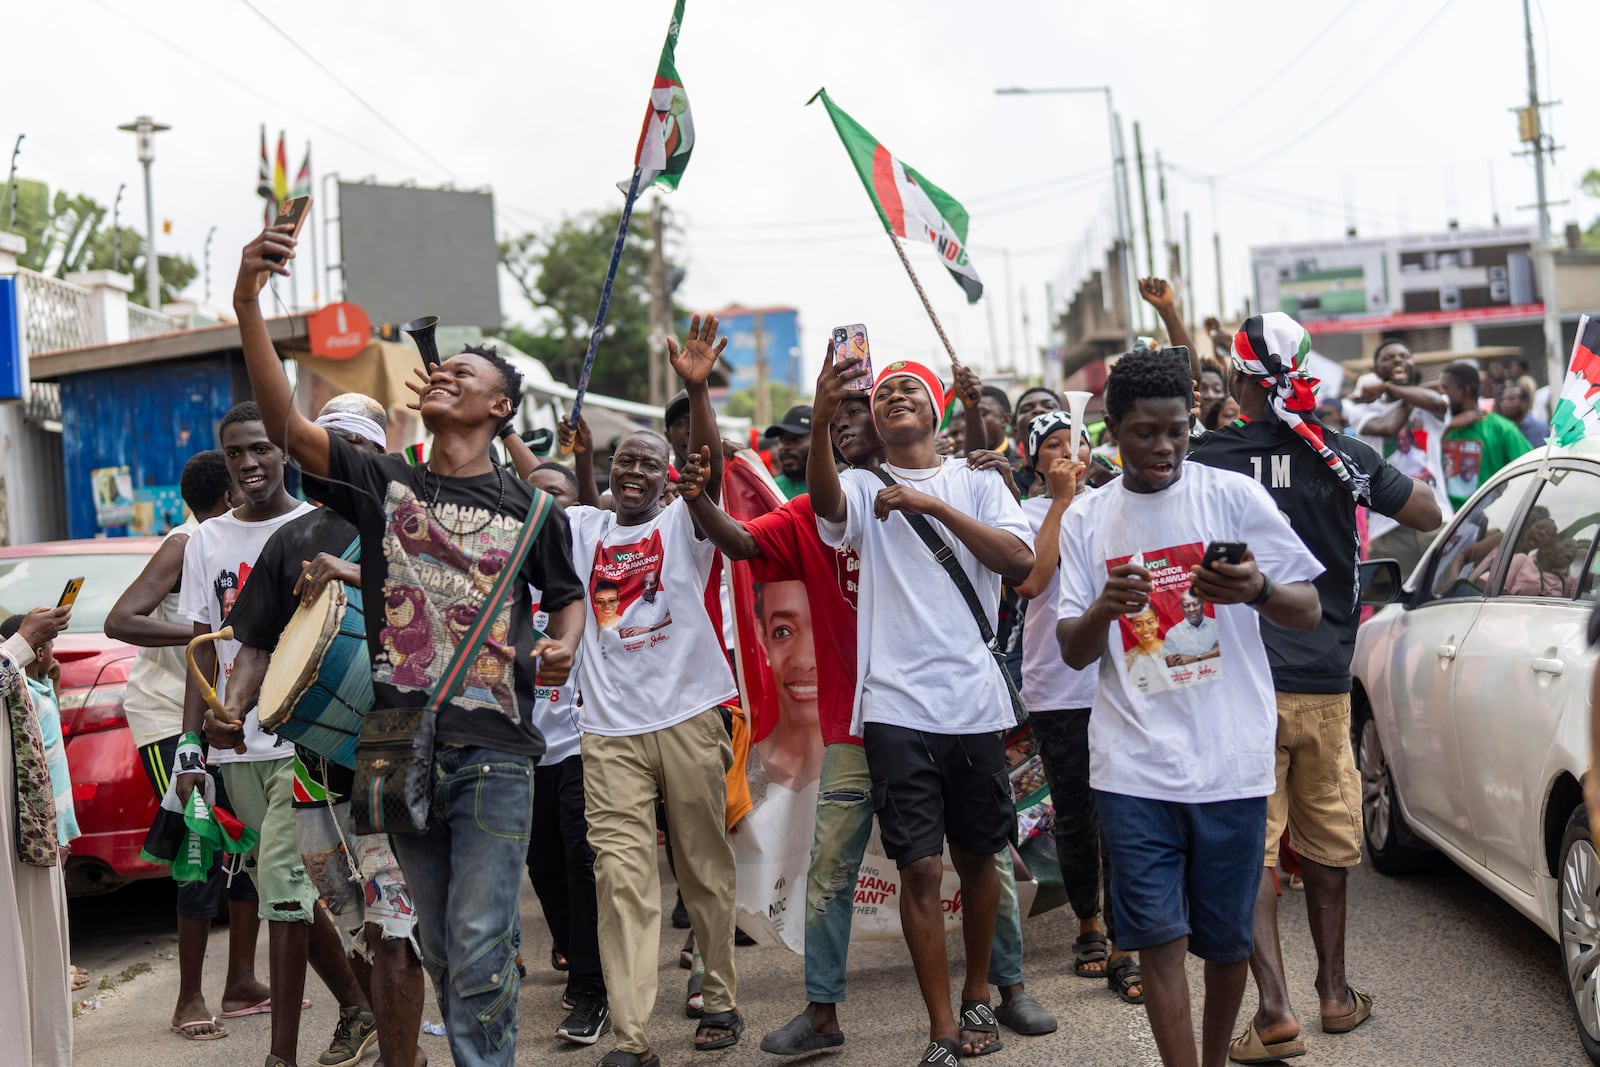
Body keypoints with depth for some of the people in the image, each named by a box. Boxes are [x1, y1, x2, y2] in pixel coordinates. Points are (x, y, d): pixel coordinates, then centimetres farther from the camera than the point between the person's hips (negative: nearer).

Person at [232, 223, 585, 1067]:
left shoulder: (528, 508, 6)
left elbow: (568, 597, 20)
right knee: (439, 946, 11)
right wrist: (248, 308, -20)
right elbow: (287, 423, -8)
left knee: (480, 943, -9)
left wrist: (561, 649, -4)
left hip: (494, 750, -2)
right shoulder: (382, 483, 6)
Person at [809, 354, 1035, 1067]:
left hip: (973, 700, 1)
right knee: (920, 868, -5)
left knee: (977, 857, 12)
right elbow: (825, 502, -19)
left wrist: (933, 505, -14)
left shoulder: (977, 485, 9)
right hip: (896, 706, -1)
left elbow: (1020, 561, -7)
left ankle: (978, 996, 31)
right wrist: (821, 421, -37)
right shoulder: (863, 489, 6)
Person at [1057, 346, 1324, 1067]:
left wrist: (1257, 590, -21)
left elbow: (1309, 612, 1)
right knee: (1158, 937, -3)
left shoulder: (1233, 496, 1)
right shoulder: (1087, 520, 7)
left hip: (1228, 759, -1)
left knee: (1226, 937, 8)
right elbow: (1074, 653, 7)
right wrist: (1104, 608, -16)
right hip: (1134, 764, 1)